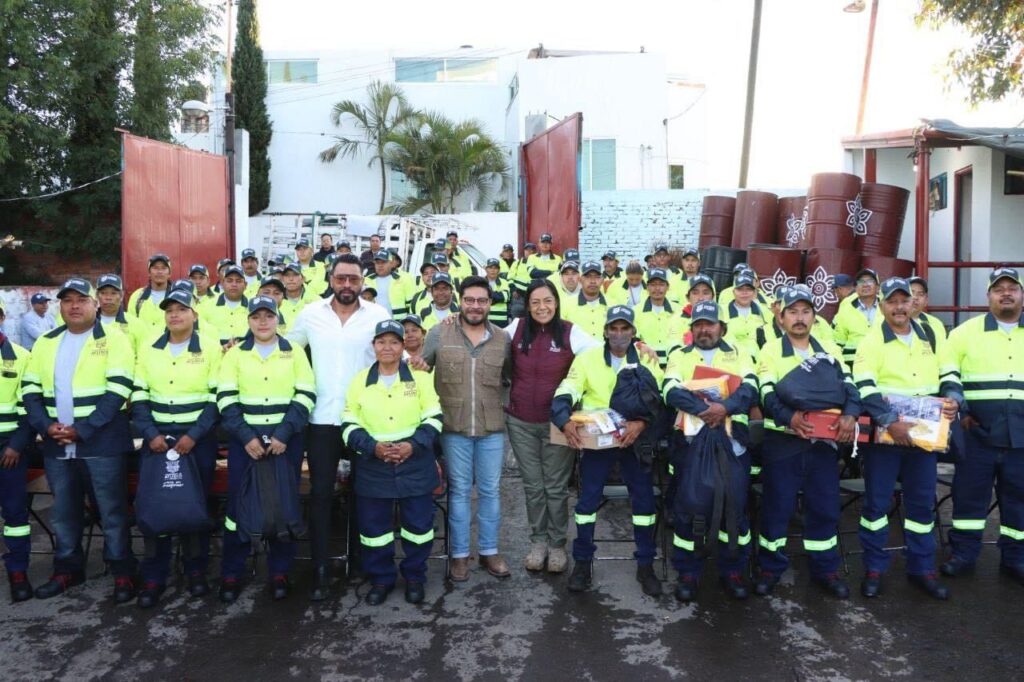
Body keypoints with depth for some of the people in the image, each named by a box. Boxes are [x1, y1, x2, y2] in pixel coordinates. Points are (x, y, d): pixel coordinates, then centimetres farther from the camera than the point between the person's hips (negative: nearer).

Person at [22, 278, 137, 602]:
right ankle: (67, 568, 31)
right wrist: (46, 426, -8)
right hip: (56, 446, 5)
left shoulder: (114, 340, -5)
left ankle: (123, 572, 13)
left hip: (101, 444, -5)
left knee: (112, 510, 2)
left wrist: (82, 431, -17)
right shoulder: (45, 343, 12)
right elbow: (30, 390, 9)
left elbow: (117, 392, -12)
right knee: (63, 511, 16)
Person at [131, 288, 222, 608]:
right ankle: (153, 577, 14)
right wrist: (151, 434, -9)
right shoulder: (149, 349, 6)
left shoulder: (210, 347, -4)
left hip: (199, 439, -2)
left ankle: (196, 570, 21)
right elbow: (139, 397, 4)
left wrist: (193, 435, -15)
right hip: (157, 438, 2)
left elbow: (217, 398, -6)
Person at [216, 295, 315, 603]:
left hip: (286, 439, 0)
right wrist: (246, 437, -14)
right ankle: (231, 574, 15)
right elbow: (226, 399, -2)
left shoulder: (294, 353, 4)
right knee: (239, 502, 2)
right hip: (245, 439, 0)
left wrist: (283, 434, -13)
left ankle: (280, 571, 17)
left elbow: (305, 396, -3)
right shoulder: (235, 354, 6)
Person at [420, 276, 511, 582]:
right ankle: (459, 554, 21)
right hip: (454, 428, -2)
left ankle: (489, 551, 25)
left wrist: (506, 408, 5)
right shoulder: (438, 334, -3)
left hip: (492, 429, 2)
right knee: (459, 491, 8)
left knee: (490, 491, 11)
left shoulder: (503, 339, 3)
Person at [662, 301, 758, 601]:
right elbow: (671, 391, -8)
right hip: (689, 441, 0)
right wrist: (703, 409, -23)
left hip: (732, 442, 1)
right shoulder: (679, 356, 11)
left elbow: (750, 390, -6)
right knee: (686, 509, 3)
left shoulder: (739, 355, 12)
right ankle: (687, 573, 17)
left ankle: (732, 571, 21)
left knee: (735, 508, 4)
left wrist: (725, 407, -25)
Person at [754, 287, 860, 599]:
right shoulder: (770, 351, 0)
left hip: (823, 442, 3)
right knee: (777, 506, 3)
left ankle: (825, 569, 23)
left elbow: (849, 385, 5)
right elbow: (768, 395, -11)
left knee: (825, 507, 9)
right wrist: (790, 417, -29)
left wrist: (850, 414, -15)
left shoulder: (830, 349, 12)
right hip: (782, 442, -3)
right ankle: (770, 567, 18)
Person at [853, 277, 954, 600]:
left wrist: (952, 399, -1)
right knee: (877, 501, 2)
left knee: (922, 502, 11)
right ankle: (874, 568, 14)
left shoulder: (929, 336, 10)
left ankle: (922, 569, 23)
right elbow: (865, 388, -16)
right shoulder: (872, 340, -7)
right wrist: (891, 422, -25)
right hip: (884, 435, -4)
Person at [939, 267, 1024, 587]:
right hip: (978, 432, -2)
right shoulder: (967, 331, 3)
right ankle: (963, 553, 18)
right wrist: (957, 406, -6)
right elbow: (946, 370, 4)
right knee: (969, 494, 5)